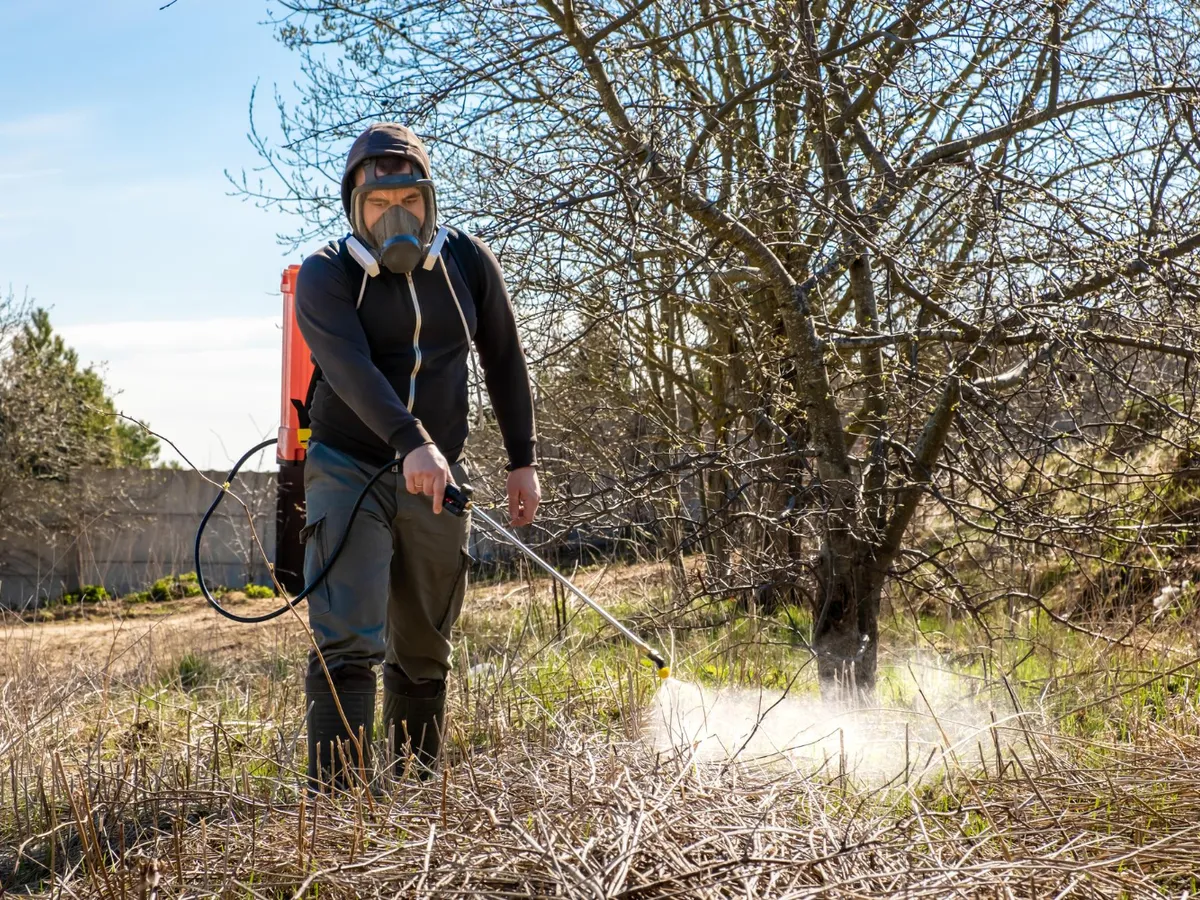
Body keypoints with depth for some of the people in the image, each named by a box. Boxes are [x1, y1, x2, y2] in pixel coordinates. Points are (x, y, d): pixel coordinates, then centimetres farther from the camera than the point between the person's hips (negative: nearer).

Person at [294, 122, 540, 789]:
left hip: (436, 480, 4)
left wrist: (522, 461, 7)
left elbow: (503, 363, 10)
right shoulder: (325, 276, -10)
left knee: (424, 653, 12)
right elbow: (351, 366, -27)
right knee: (347, 646, -15)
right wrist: (412, 442, -43)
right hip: (348, 471, -3)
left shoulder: (467, 263, 1)